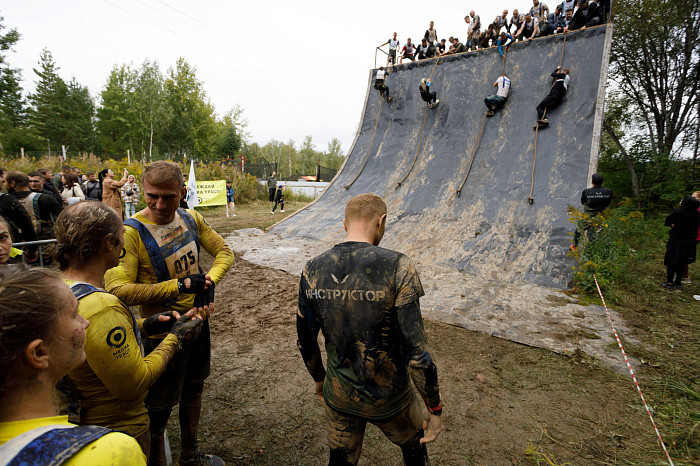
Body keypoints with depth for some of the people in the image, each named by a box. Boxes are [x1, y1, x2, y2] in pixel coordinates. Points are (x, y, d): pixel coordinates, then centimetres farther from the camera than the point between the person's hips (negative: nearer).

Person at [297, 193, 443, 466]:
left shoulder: (312, 270, -10)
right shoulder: (397, 268, -23)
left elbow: (305, 341, 0)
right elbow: (416, 350, -22)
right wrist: (434, 407, -7)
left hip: (339, 395, 3)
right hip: (388, 397, -3)